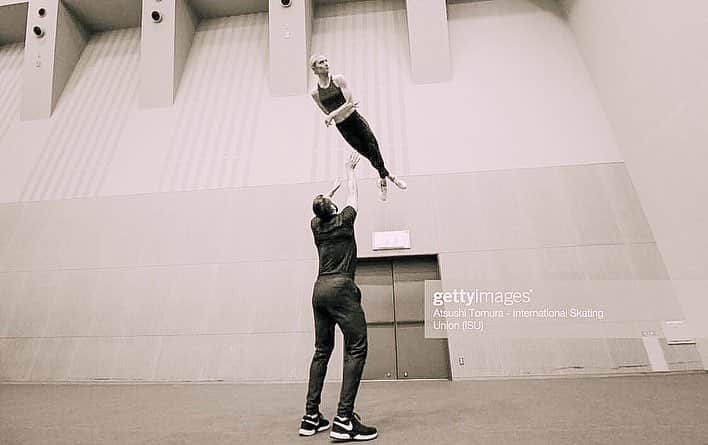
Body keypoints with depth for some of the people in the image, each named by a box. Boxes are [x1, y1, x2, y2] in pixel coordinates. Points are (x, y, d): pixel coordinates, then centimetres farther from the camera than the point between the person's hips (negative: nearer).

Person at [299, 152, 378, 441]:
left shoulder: (316, 225, 14)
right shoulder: (343, 221, 3)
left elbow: (321, 204, 36)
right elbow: (353, 194, 20)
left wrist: (331, 190, 54)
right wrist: (350, 170, 36)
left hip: (320, 290, 7)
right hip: (341, 288, -7)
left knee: (322, 351, 12)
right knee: (356, 348, -6)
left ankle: (311, 417, 16)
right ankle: (344, 421, -10)